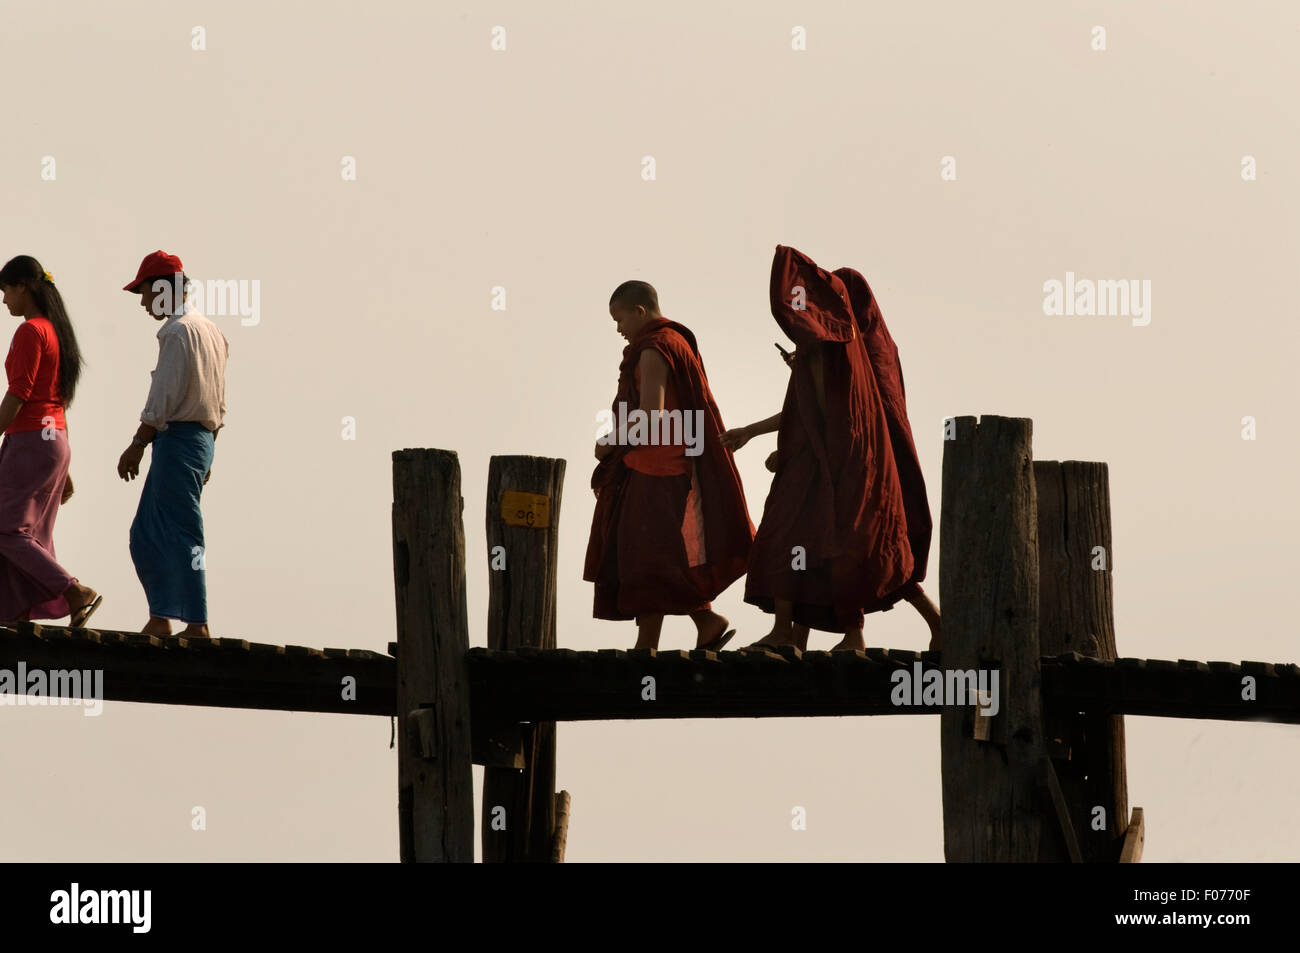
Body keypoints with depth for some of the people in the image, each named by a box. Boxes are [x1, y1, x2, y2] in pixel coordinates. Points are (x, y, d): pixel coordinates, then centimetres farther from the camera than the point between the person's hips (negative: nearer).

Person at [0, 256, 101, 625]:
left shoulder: (30, 332, -12)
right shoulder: (57, 331, 16)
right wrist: (64, 470, 21)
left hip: (30, 442, -10)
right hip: (56, 439, 10)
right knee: (31, 536, 7)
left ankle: (77, 593, -14)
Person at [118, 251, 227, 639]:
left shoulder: (177, 331, -12)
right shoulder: (211, 332, 17)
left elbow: (163, 398, -17)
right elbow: (220, 403, 19)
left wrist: (138, 445, -13)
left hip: (178, 437, -10)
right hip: (202, 439, 10)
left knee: (180, 535, -8)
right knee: (145, 534, 11)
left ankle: (197, 625, -10)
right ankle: (160, 620, 7)